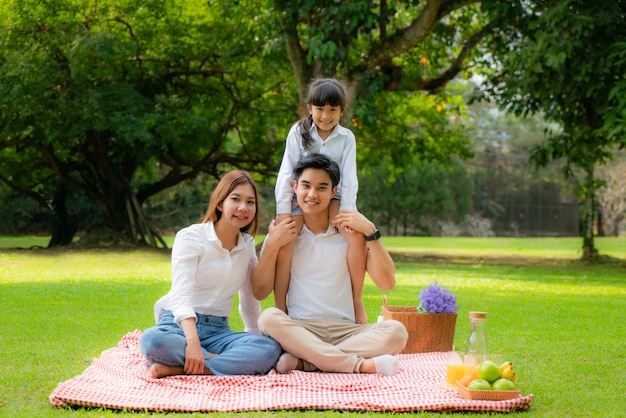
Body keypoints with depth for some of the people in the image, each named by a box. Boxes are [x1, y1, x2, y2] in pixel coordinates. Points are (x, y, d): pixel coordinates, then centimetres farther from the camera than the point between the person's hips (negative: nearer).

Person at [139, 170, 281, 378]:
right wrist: (192, 343, -34)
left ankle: (179, 368, -29)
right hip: (180, 324, -5)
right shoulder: (190, 237, -7)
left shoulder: (248, 246, 11)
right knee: (152, 340, -40)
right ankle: (226, 361, -25)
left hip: (217, 331, 5)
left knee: (271, 349, -27)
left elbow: (250, 300, 21)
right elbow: (181, 295, -20)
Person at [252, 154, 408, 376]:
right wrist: (272, 246, -8)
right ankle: (360, 365, -32)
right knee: (269, 317, -33)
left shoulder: (350, 232, 9)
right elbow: (260, 292, 3)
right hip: (299, 330, -1)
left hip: (345, 330, 1)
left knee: (396, 331, -27)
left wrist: (371, 232, -8)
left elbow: (387, 283, -1)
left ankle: (302, 361, -28)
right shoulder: (282, 234, 10)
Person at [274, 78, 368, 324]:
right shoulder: (298, 132, -1)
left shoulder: (346, 138, 1)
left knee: (357, 237, -27)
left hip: (332, 197, 1)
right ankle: (280, 309, -17)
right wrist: (283, 210, -16)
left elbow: (349, 177, -6)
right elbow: (287, 172, -6)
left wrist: (347, 210, -20)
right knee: (282, 243, -27)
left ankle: (357, 301, -13)